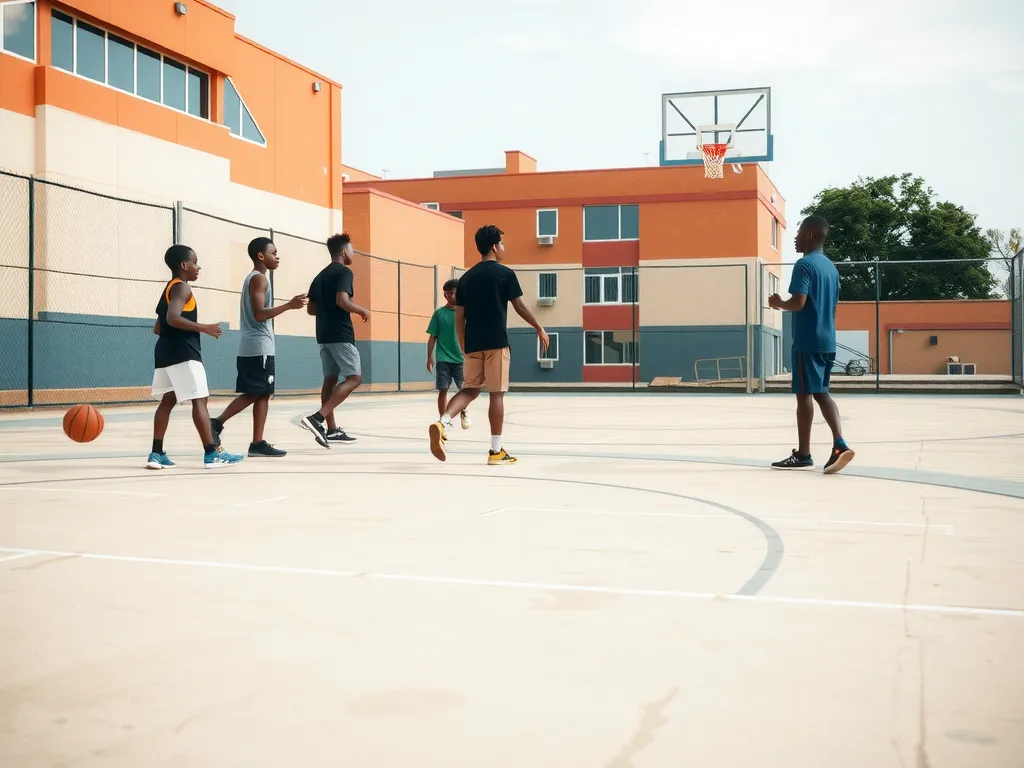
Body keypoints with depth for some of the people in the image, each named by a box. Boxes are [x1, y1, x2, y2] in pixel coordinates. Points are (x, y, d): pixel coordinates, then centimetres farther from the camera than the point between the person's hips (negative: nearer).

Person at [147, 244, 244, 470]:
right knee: (199, 400, -8)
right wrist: (203, 328, -19)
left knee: (168, 401, 8)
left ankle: (157, 453, 3)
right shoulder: (181, 288, -9)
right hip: (183, 353, -10)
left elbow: (158, 327, 24)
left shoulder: (169, 289, 20)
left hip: (166, 352, 10)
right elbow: (173, 318, -25)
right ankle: (211, 453, -9)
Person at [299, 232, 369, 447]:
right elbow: (342, 300, -23)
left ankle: (331, 429, 11)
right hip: (341, 334, -9)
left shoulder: (320, 275, 16)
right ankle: (318, 418, -20)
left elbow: (311, 308, 15)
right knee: (354, 377, -7)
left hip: (324, 334, 9)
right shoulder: (344, 272, -9)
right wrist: (362, 311, -8)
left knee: (330, 378, 10)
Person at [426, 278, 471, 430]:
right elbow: (433, 337, 5)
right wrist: (429, 358, -1)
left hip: (461, 358, 0)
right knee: (443, 390, -1)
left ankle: (463, 412, 22)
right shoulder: (439, 313, 3)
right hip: (443, 359, 0)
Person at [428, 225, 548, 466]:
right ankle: (496, 451, 4)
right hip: (496, 342, -5)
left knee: (469, 389, 13)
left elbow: (459, 317, 11)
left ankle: (442, 423, -14)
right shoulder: (505, 273, -2)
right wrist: (540, 329, 11)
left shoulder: (466, 278, 12)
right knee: (496, 393, 0)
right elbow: (520, 307, -1)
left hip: (473, 344, 5)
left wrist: (463, 346, 19)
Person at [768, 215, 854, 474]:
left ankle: (803, 454, 5)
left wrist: (779, 304, -3)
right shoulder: (831, 267, 15)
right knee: (821, 392, 13)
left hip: (807, 341, -8)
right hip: (827, 340, 8)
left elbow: (798, 302, -21)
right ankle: (840, 445, -2)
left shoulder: (804, 265, -11)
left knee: (804, 394, -1)